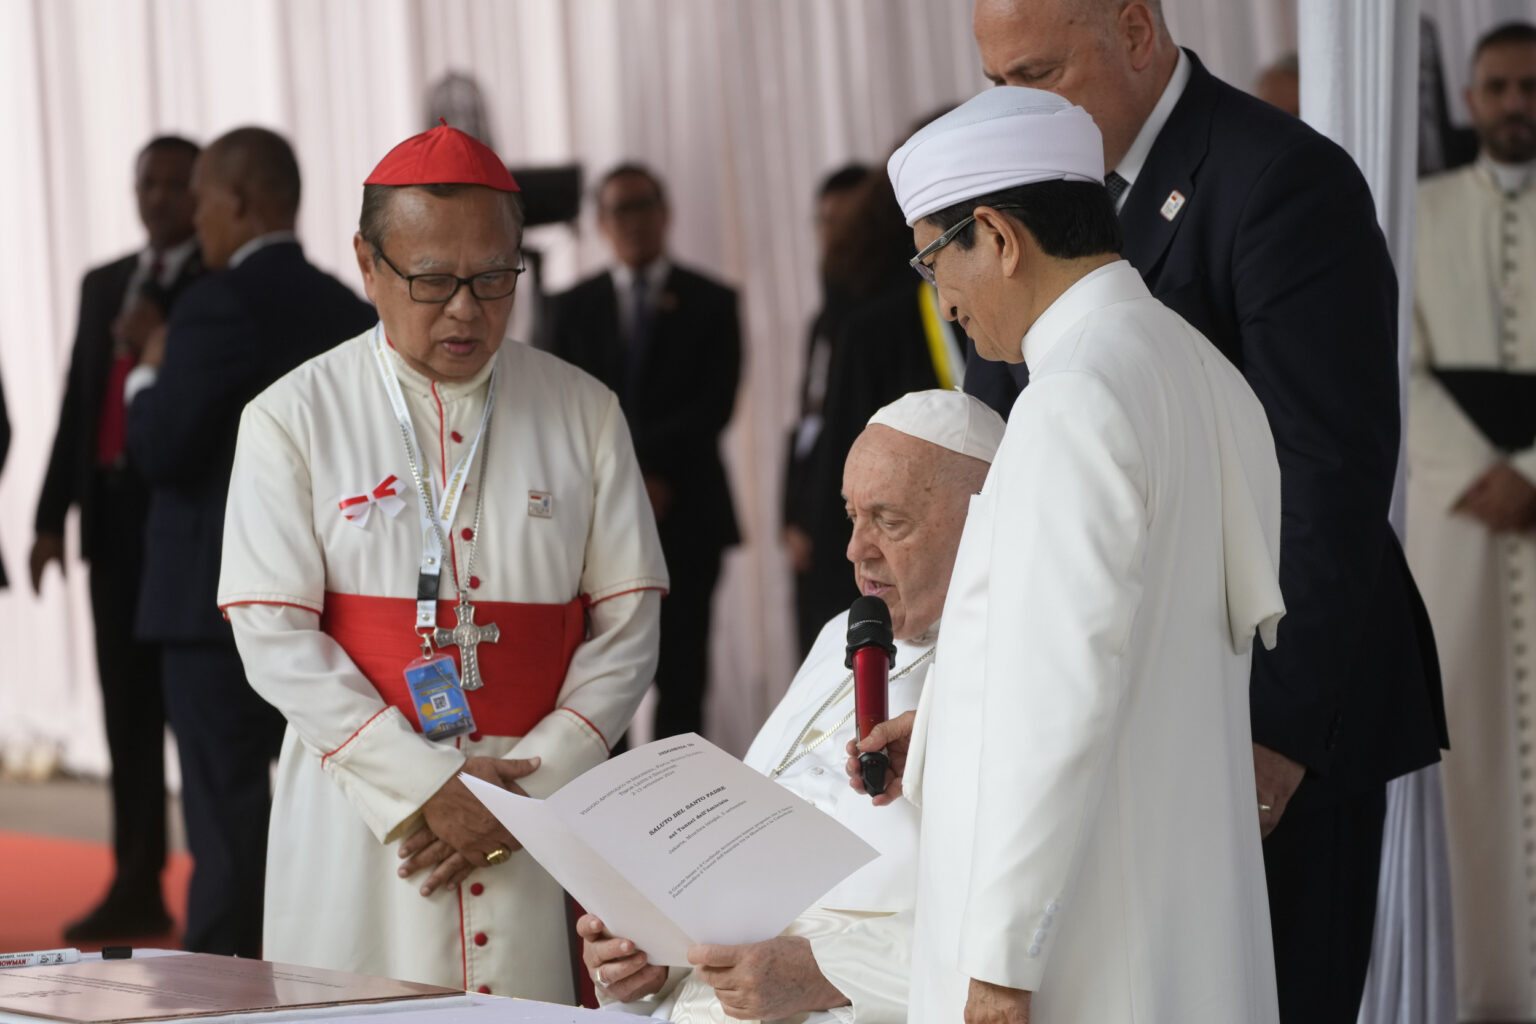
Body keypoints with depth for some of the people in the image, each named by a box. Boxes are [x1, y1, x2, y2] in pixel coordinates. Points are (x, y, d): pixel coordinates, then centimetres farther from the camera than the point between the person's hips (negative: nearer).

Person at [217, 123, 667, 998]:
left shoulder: (584, 414, 8)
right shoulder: (292, 420, 1)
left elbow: (628, 622, 5)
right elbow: (275, 637, -5)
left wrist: (532, 786, -8)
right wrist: (425, 787, -12)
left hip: (543, 819, 2)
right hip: (360, 816, -1)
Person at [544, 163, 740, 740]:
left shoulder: (710, 303, 7)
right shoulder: (573, 308, 12)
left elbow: (716, 404, -3)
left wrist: (650, 465, -12)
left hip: (684, 511, -1)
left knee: (681, 672, -1)